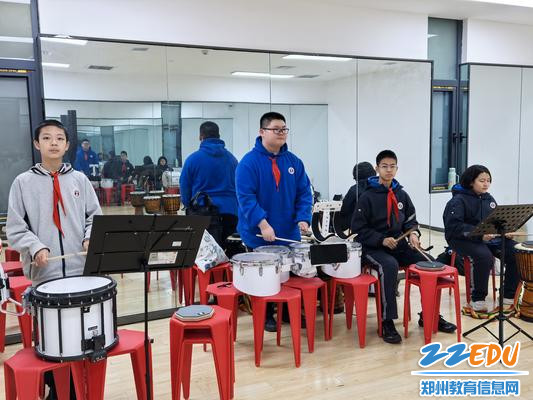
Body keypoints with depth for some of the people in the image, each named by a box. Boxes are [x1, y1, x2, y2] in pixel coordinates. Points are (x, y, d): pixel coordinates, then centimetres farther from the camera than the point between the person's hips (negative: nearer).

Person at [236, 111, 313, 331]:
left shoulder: (294, 162, 5)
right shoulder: (249, 161, -11)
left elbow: (304, 193, 5)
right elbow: (245, 197, -18)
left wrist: (303, 218, -10)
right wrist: (262, 224, -26)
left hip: (289, 233, 5)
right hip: (259, 235, -5)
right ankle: (266, 316, 25)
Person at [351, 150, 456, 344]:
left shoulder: (402, 195, 9)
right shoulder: (367, 197, -7)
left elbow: (410, 220, 17)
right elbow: (358, 228, -9)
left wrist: (413, 233, -5)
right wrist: (382, 240, -19)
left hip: (399, 244, 6)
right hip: (374, 247, -5)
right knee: (389, 266, -36)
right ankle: (388, 322, -27)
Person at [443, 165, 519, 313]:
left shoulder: (489, 199, 13)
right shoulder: (459, 200, -9)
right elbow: (454, 226, -20)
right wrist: (479, 234, -29)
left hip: (489, 237, 7)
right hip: (464, 239, -7)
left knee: (516, 253, -11)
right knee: (485, 256, -33)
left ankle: (509, 296, 5)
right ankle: (478, 300, -15)